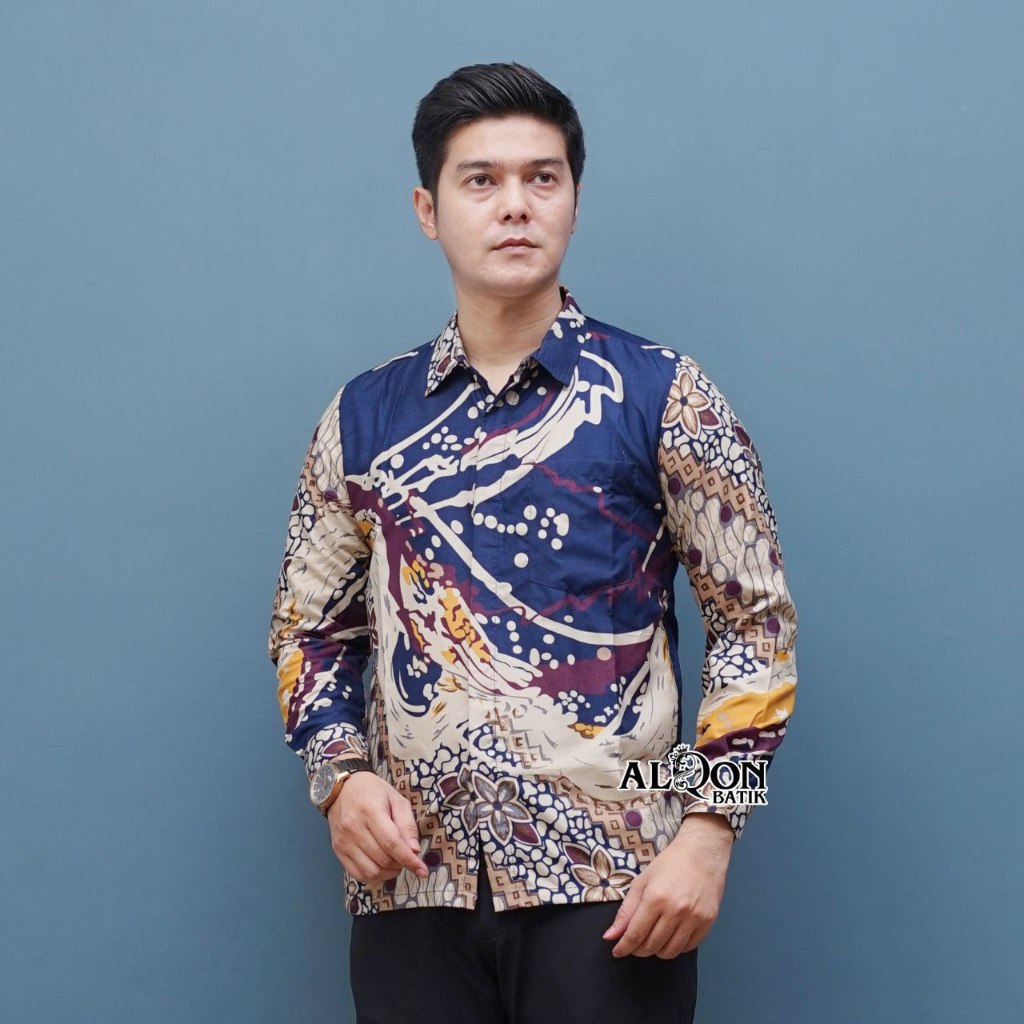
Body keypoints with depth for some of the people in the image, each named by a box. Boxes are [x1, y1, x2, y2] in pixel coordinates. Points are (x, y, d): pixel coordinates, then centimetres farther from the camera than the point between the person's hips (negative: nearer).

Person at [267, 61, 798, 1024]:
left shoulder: (662, 395, 2)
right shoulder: (364, 415, 9)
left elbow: (754, 622, 2)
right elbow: (310, 630, 15)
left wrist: (708, 827, -9)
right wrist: (342, 776, -4)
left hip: (609, 890, -2)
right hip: (411, 888, 2)